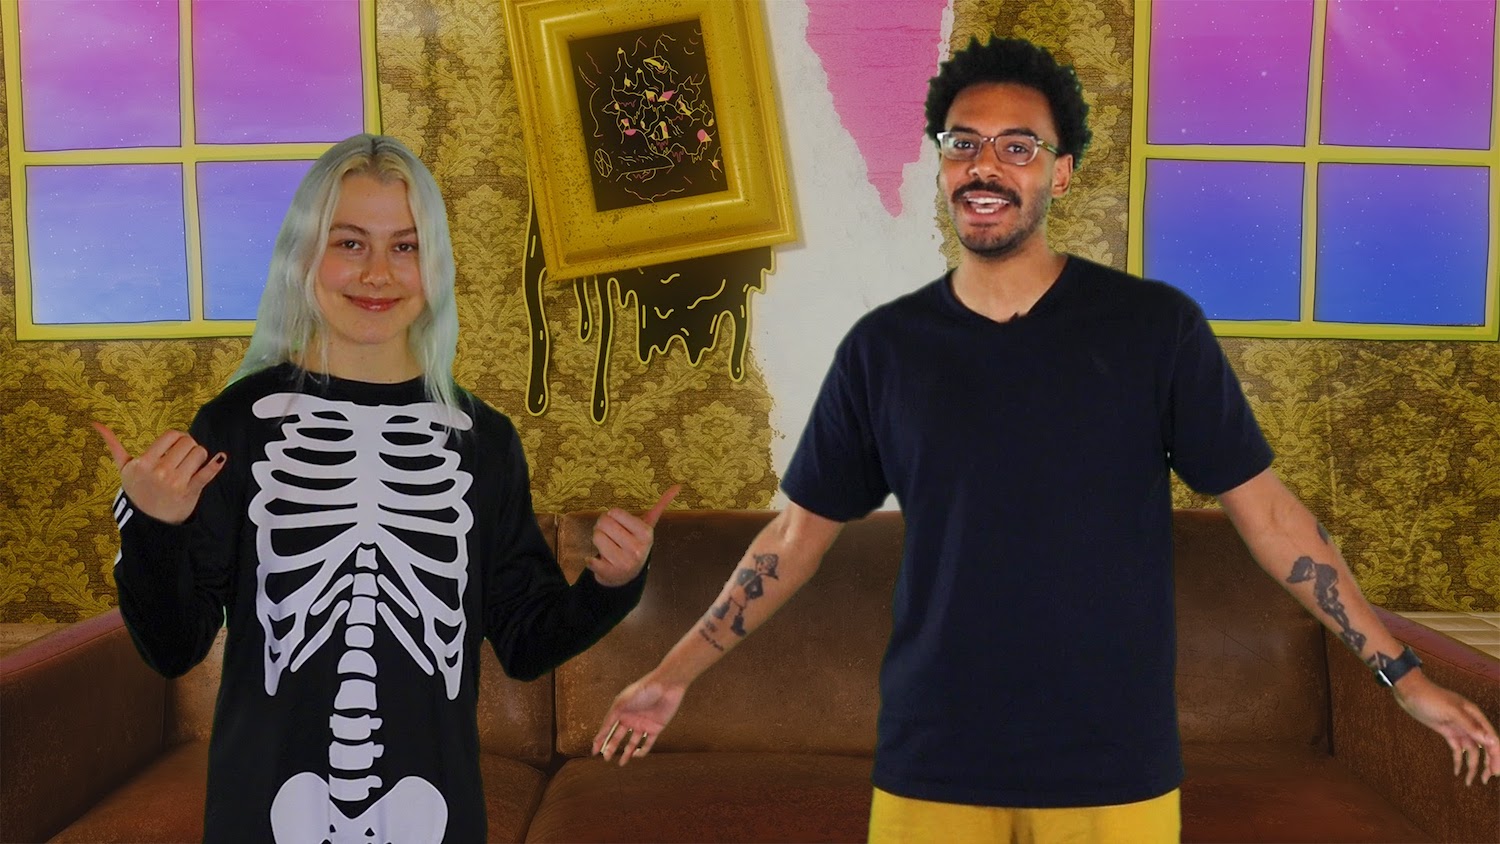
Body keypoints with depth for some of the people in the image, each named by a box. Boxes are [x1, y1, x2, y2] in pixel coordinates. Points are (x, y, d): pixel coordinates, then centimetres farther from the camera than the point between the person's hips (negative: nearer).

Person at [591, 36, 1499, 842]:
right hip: (932, 766, 1)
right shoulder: (882, 346, -1)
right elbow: (802, 529, 5)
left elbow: (1262, 506, -1)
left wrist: (1402, 670, -3)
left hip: (1115, 768, -1)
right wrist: (675, 674, 5)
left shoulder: (1155, 326, -5)